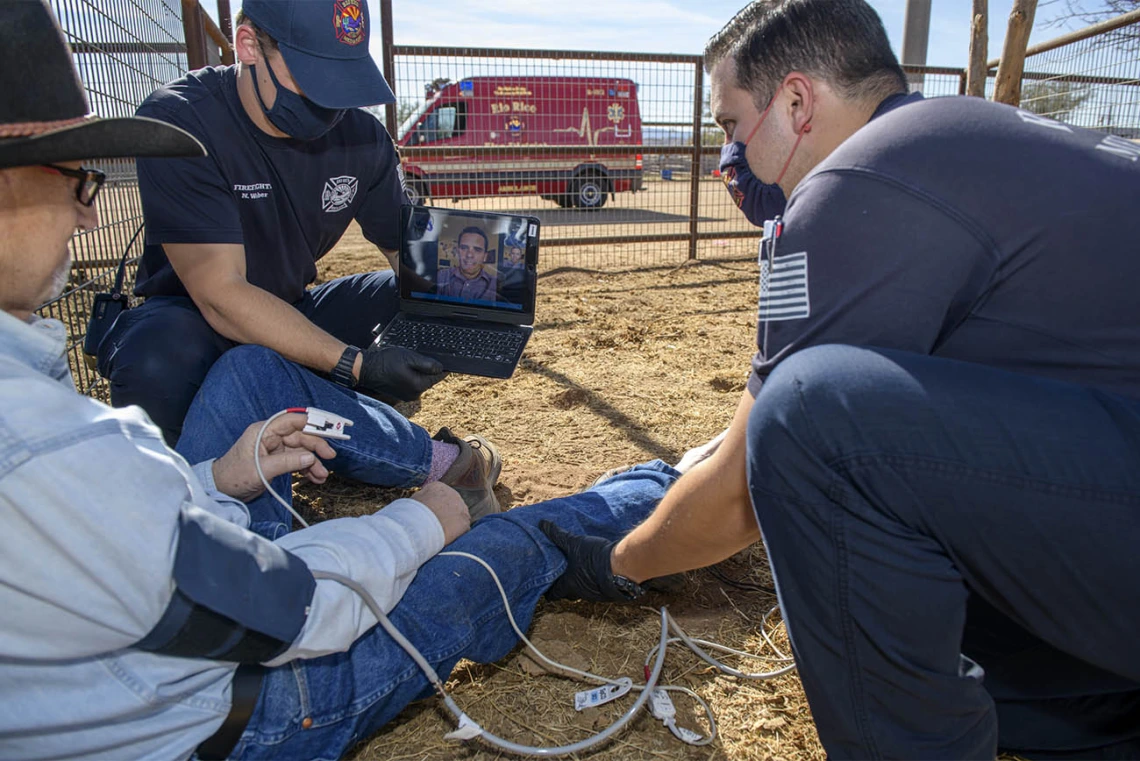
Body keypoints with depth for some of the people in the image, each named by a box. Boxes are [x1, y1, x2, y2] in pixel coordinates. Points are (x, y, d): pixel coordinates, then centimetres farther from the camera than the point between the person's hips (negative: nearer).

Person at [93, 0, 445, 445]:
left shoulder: (362, 136, -7)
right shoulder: (178, 122, -23)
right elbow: (221, 293, -30)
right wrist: (354, 365, -39)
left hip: (295, 316, 5)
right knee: (158, 363, -38)